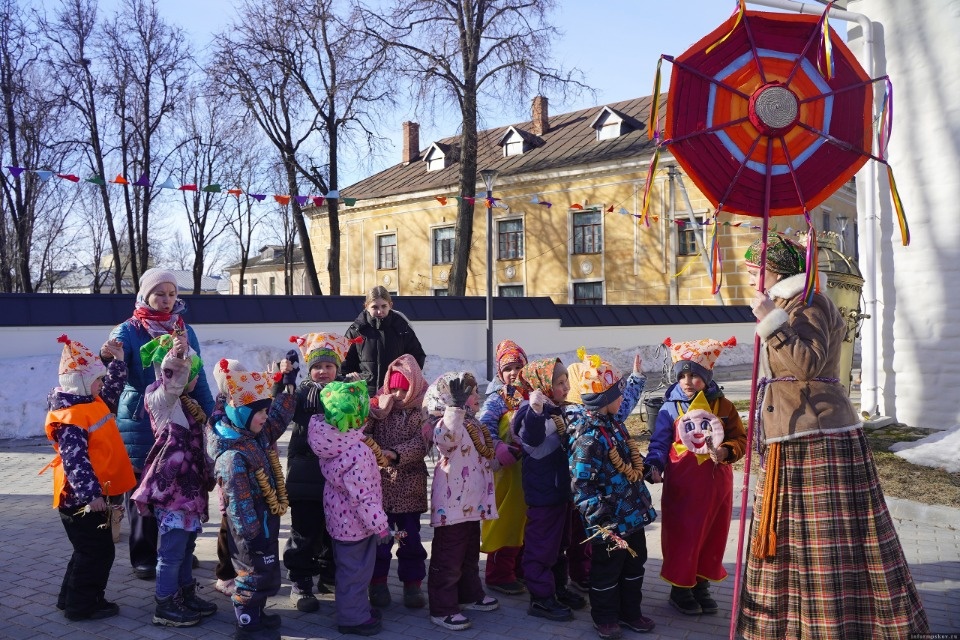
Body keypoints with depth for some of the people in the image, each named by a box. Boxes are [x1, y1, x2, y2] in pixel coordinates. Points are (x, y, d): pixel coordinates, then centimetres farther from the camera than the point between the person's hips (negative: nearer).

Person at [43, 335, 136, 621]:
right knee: (98, 551, -1)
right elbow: (75, 460, -27)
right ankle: (82, 605, 11)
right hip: (80, 497, -10)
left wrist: (117, 359, 13)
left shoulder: (94, 402, 7)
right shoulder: (69, 417, -22)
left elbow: (112, 390, 26)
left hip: (93, 492, 10)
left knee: (90, 550, 20)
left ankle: (71, 597, 33)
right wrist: (90, 493, -30)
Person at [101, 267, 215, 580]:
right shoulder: (128, 331, -2)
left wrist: (211, 416, 7)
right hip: (141, 423, -3)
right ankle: (144, 556, 17)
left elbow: (198, 378, 12)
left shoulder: (185, 331, 9)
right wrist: (108, 361, -41)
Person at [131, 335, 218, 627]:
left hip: (189, 484, 9)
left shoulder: (186, 402, 15)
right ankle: (165, 606, 10)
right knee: (173, 548, -1)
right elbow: (170, 386, -37)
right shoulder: (159, 398, -11)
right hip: (171, 485, -9)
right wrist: (176, 358, -53)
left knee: (186, 544, 18)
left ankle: (186, 595, 29)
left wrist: (207, 476, 26)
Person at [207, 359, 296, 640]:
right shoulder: (232, 455, -27)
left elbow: (281, 416, 15)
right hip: (251, 525, -9)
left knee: (264, 572, 21)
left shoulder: (259, 434, 0)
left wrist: (284, 384, 6)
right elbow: (238, 503, -26)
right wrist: (251, 535, -23)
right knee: (255, 573, 4)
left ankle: (256, 616, 37)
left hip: (265, 519, 9)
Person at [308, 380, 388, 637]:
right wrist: (379, 525, -20)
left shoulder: (330, 438, -10)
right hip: (355, 522, -9)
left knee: (350, 567, 24)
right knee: (356, 570, 9)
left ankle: (357, 607, 41)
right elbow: (363, 496, -30)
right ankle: (353, 617, 24)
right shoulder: (356, 453, -33)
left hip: (341, 517, 9)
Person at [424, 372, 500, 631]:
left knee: (470, 555, 23)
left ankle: (470, 595, 39)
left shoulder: (473, 425, 13)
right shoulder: (445, 425, -18)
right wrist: (457, 403, -49)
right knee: (448, 558, -1)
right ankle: (442, 609, 8)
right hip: (452, 505, -10)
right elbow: (446, 437, -45)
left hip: (471, 503, 10)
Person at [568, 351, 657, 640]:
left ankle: (630, 612, 38)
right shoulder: (589, 437, -26)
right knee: (606, 571, 10)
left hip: (633, 513, 9)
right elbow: (581, 484, -25)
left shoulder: (614, 421, 3)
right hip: (612, 521, -9)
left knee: (635, 565, 21)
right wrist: (600, 520, -26)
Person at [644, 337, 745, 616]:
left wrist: (727, 451, -14)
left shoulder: (722, 405, 4)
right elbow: (659, 442, -2)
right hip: (682, 485, -3)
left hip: (716, 483, 3)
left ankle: (702, 585, 29)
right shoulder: (670, 408, -3)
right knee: (682, 536, 2)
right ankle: (680, 588, 19)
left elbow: (740, 438, 6)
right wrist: (654, 465, -19)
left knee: (713, 536, 12)